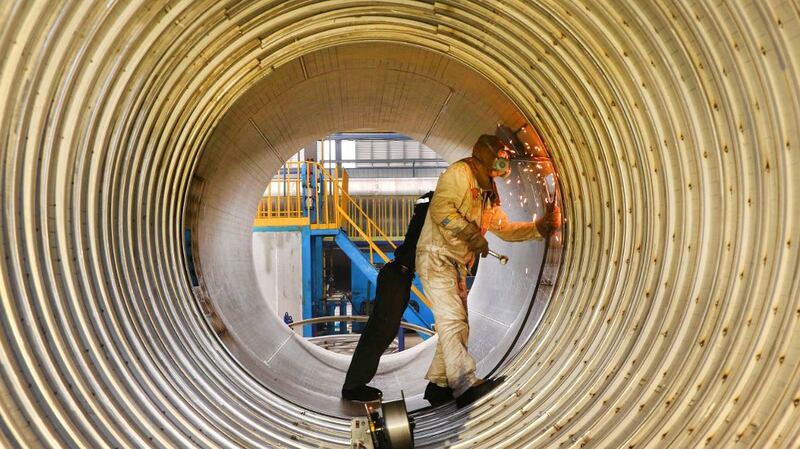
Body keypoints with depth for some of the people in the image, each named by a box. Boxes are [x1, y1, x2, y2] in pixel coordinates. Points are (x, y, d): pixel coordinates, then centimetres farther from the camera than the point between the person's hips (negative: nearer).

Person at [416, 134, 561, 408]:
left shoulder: (488, 194, 20)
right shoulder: (459, 173, -9)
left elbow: (505, 229, 22)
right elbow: (441, 210, -23)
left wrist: (539, 227, 10)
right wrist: (471, 234, -26)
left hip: (457, 264, 10)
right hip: (436, 257, -10)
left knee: (457, 325, 9)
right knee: (452, 318, -19)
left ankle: (438, 385, 18)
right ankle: (466, 386, -24)